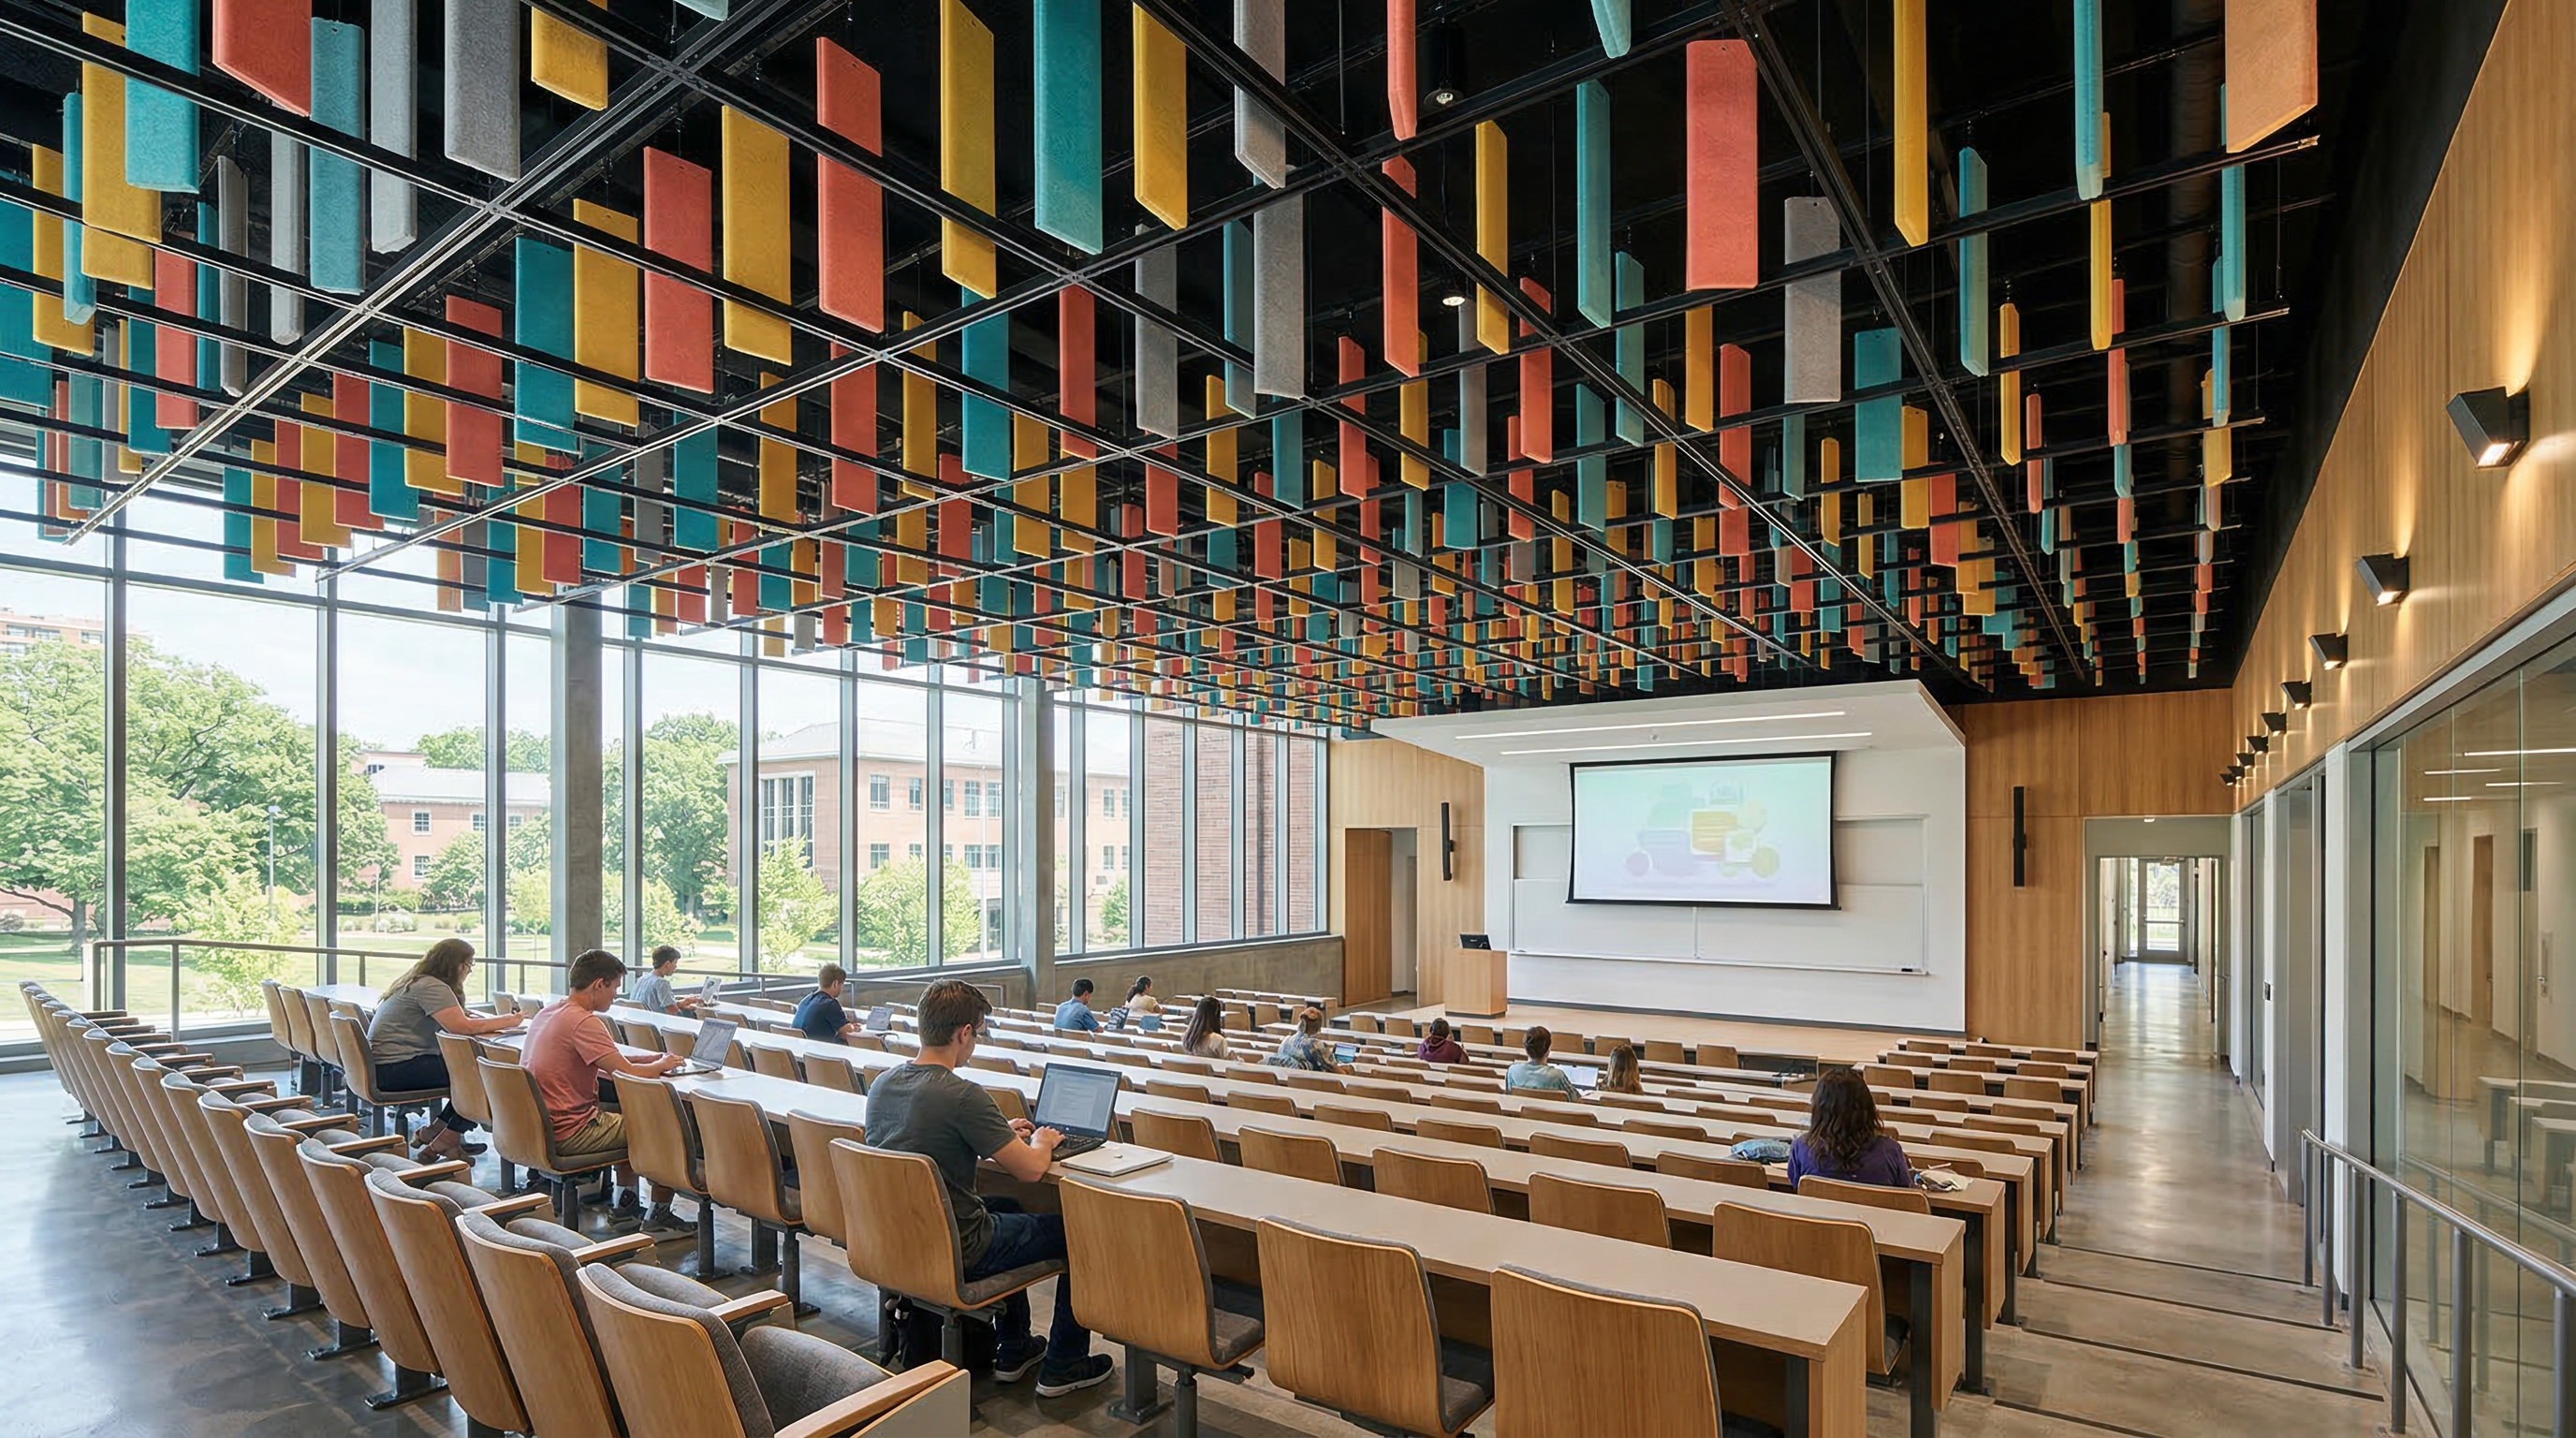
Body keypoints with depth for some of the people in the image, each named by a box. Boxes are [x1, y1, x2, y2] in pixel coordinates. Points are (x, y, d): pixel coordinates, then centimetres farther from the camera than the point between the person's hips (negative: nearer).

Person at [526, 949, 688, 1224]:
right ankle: (657, 1216, 11)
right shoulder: (583, 1021, -22)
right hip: (569, 1134, -10)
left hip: (539, 1126, 10)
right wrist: (661, 1065, -4)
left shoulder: (548, 1013, 9)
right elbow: (628, 1074, -24)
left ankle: (626, 1204, 29)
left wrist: (649, 1060, 7)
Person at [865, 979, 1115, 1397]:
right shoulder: (961, 1095, -28)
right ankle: (1062, 1365, 21)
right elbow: (1030, 1169, -22)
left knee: (1006, 1208, 33)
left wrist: (1003, 1133, 15)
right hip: (955, 1251, -8)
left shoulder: (881, 1085, -2)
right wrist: (1042, 1142, 0)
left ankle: (1014, 1349, 38)